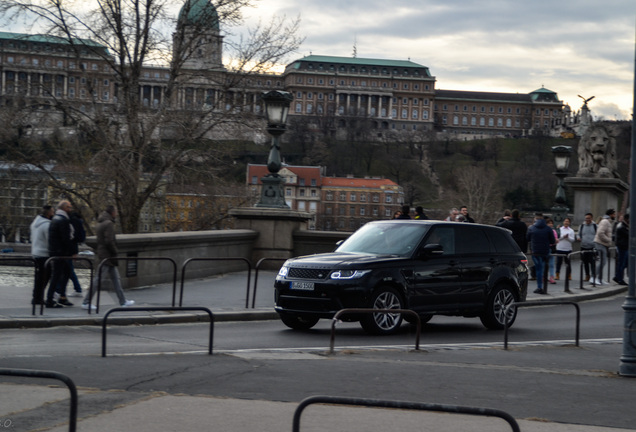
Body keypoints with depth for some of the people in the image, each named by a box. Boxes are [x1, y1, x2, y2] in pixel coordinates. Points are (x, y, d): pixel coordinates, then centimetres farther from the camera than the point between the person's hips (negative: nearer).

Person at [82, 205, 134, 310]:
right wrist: (115, 253, -12)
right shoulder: (109, 223, -15)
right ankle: (86, 302, -6)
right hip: (107, 256, -10)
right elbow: (109, 241, -21)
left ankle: (123, 301, 19)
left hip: (102, 254, 10)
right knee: (97, 279, -7)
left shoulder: (100, 223, 16)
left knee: (116, 278, 14)